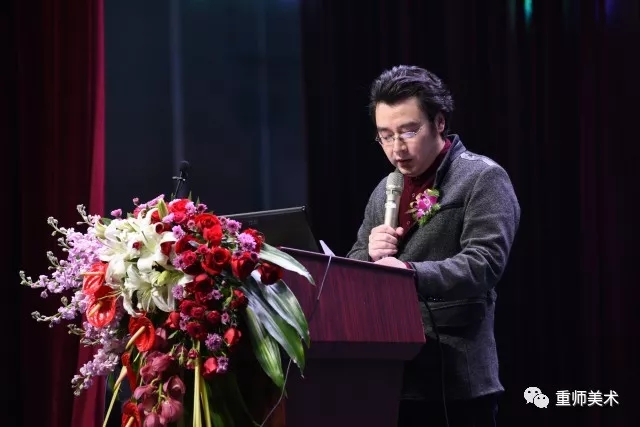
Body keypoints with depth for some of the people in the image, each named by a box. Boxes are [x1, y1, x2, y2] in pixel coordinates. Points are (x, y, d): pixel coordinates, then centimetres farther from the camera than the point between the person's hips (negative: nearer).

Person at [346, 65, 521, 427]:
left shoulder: (483, 178, -5)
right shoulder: (385, 190, 17)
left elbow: (483, 263, -18)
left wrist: (411, 272, -33)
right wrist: (369, 254, -4)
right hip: (389, 375, 6)